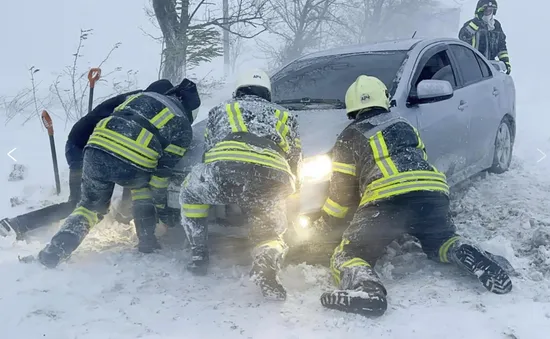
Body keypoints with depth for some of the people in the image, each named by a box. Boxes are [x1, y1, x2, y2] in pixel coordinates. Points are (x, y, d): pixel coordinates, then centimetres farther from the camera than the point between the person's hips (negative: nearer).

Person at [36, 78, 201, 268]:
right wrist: (160, 200, 25)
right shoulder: (183, 126, 17)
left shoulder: (142, 96, 30)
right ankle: (147, 242, 28)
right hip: (133, 166, -3)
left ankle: (56, 250, 8)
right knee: (143, 185, 33)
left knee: (91, 205, 25)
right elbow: (164, 168, 13)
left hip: (96, 151, 3)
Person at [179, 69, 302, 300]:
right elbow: (295, 167, 32)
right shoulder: (285, 116, 36)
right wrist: (284, 193, 51)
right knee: (271, 233, 23)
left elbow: (207, 155, 36)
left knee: (190, 191, 32)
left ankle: (199, 254, 25)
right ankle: (266, 262, -12)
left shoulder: (220, 110, 34)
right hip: (273, 183, 1)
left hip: (225, 170, 0)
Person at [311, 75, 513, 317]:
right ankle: (470, 258, -2)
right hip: (432, 192, 5)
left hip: (385, 201, -4)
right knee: (441, 242, 31)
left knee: (348, 256, 4)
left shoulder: (350, 138, 17)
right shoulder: (404, 126, 30)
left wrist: (323, 224, 28)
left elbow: (341, 190, 14)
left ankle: (364, 287, -30)